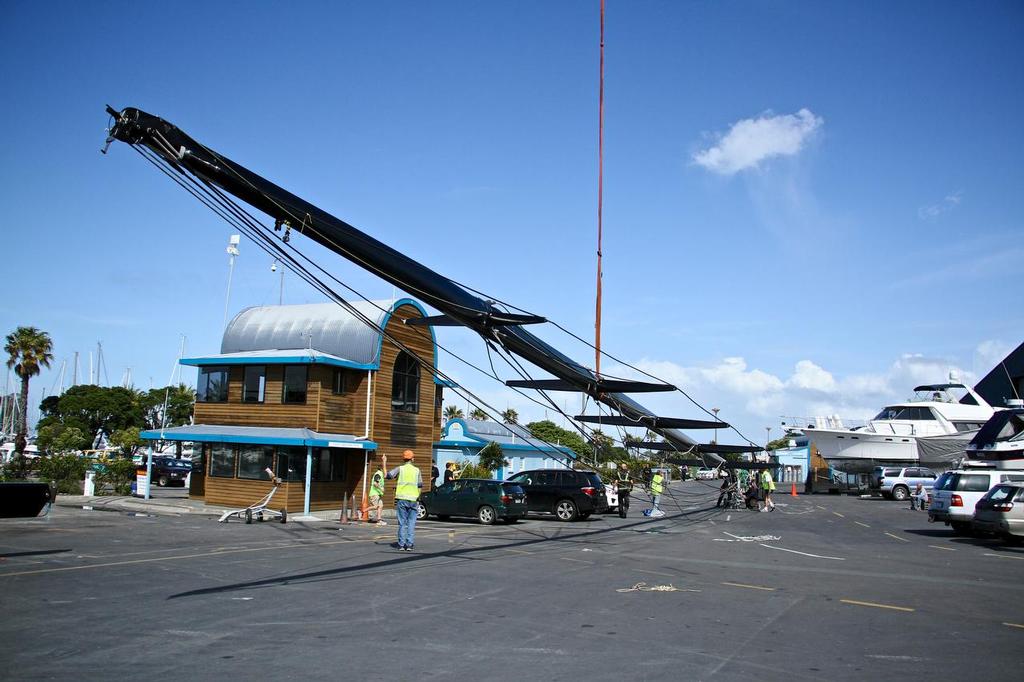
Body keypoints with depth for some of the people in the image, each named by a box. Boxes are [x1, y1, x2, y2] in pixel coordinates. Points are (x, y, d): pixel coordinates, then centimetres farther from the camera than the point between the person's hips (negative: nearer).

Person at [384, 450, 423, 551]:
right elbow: (420, 485, 4)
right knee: (411, 523, 5)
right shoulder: (417, 470, 5)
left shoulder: (400, 469, 0)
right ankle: (409, 545, -1)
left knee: (402, 523, 3)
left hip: (402, 499, -1)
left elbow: (388, 475, -11)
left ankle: (401, 545, 2)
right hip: (413, 499, 1)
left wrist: (384, 463, 0)